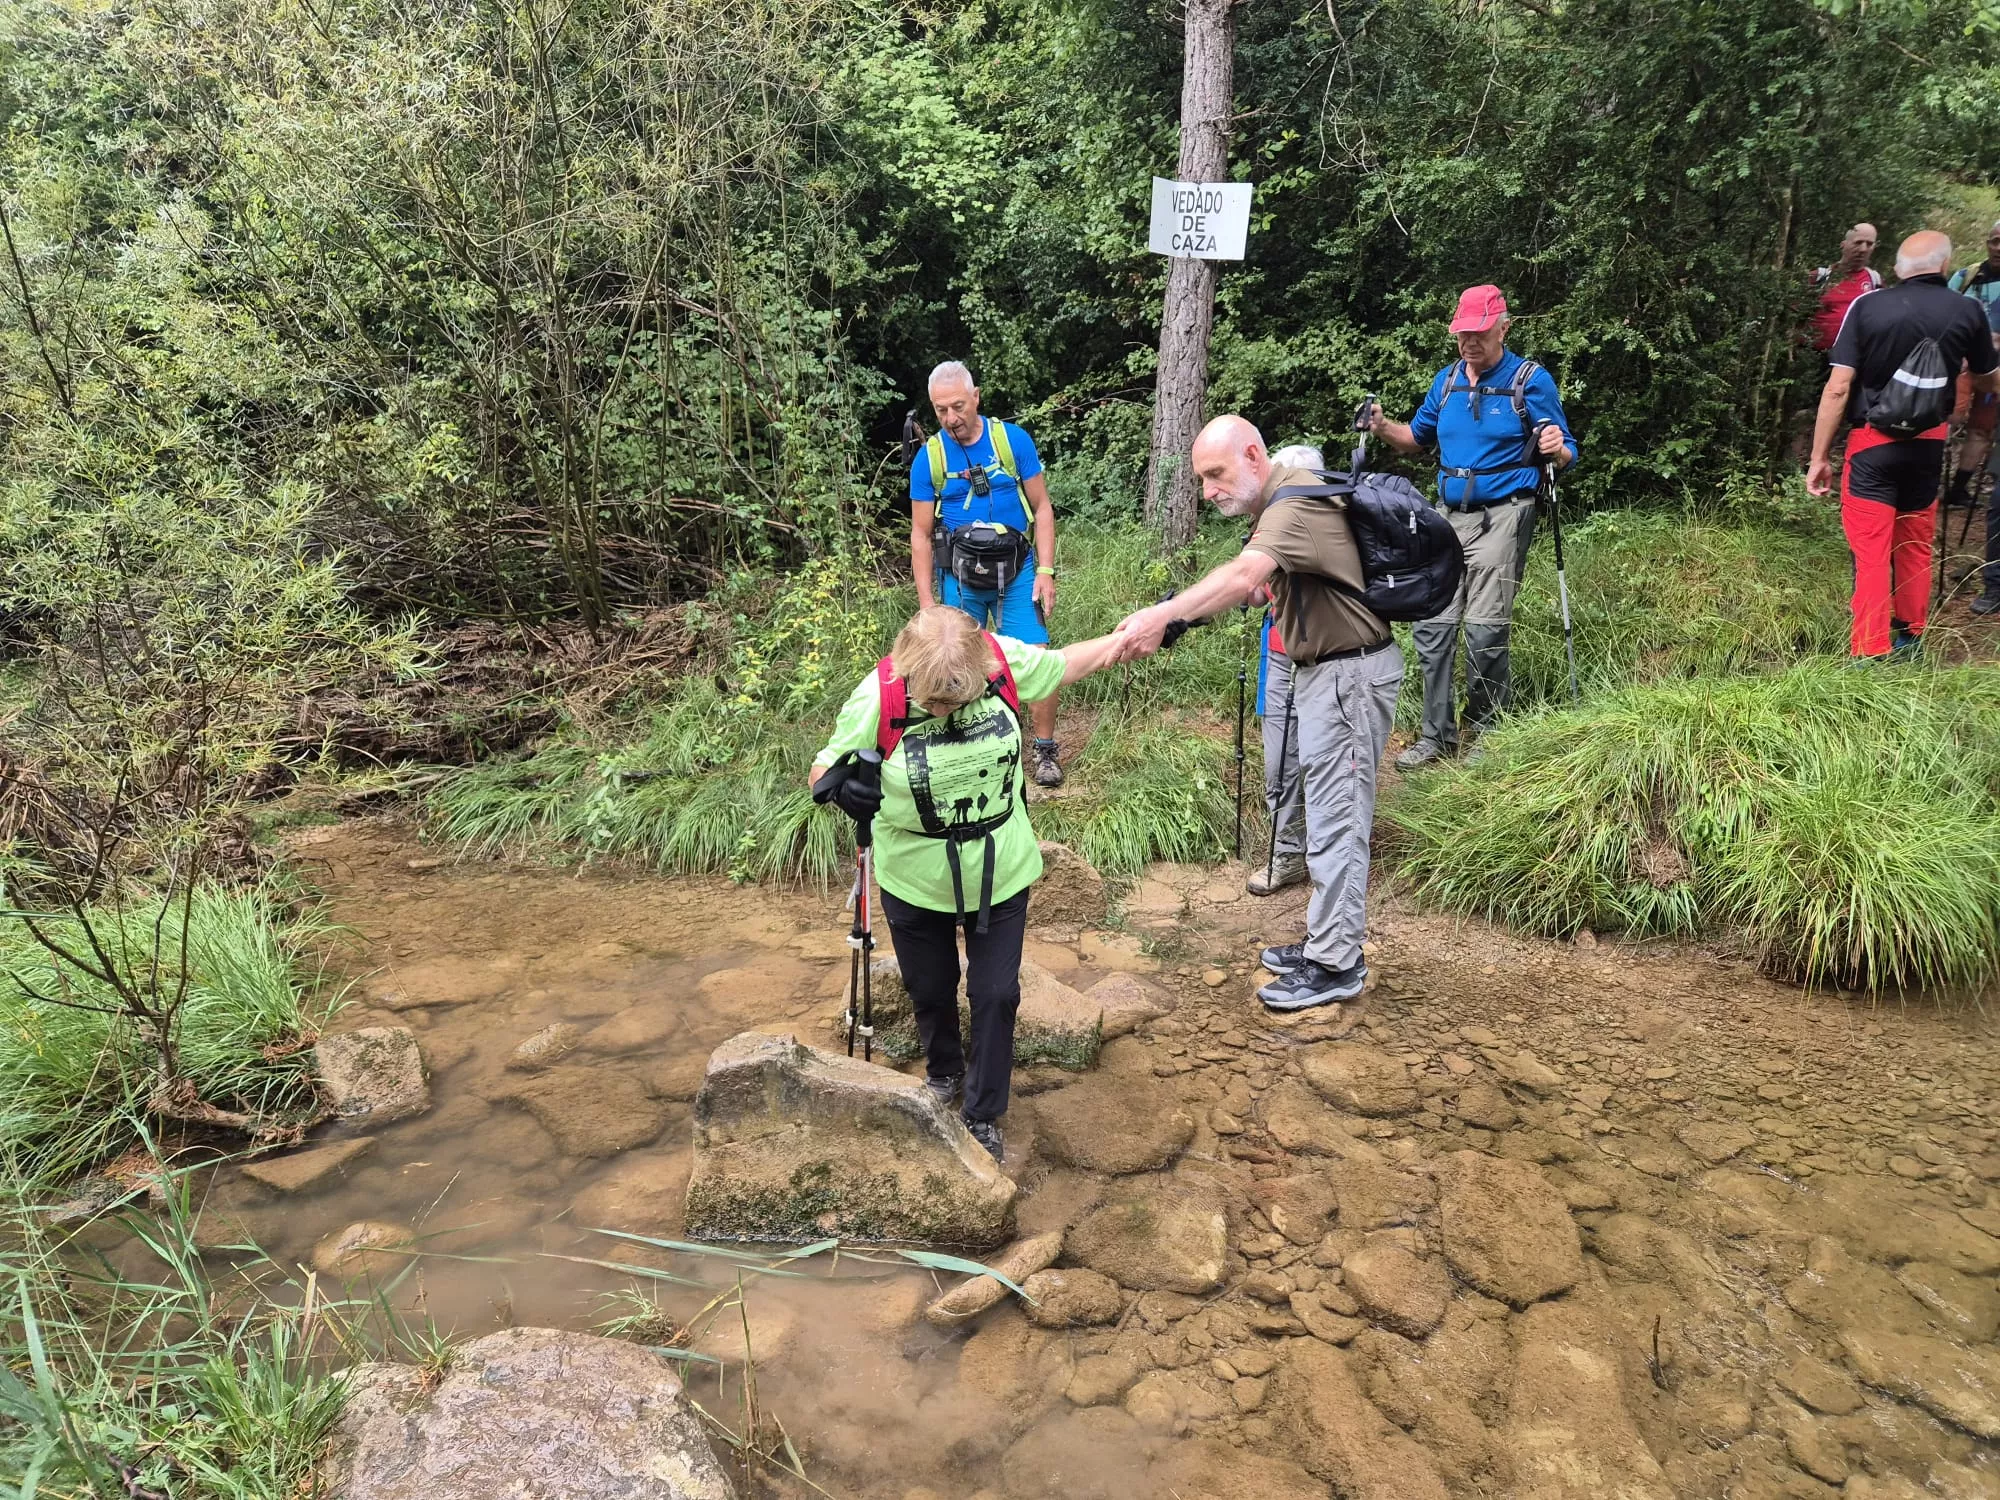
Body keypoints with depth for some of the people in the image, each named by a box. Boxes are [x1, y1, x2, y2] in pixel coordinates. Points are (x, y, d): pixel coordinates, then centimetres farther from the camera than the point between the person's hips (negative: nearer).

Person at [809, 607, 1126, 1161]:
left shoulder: (1006, 661, -21)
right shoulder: (876, 698, -27)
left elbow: (1066, 663, 0)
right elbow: (826, 766, -14)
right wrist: (840, 784, -37)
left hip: (1001, 874, 1)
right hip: (915, 882, -1)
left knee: (996, 995, 11)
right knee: (930, 989, 22)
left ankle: (983, 1117, 33)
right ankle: (943, 1071, 54)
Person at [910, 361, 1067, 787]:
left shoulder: (1013, 440, -5)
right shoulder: (929, 458, -3)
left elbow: (1042, 507, 1)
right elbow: (921, 534, 1)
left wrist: (1045, 570, -8)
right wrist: (927, 602, -3)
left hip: (1017, 571, -1)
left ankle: (1045, 749, 8)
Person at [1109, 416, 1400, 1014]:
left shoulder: (1296, 501, -22)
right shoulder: (1279, 503, 13)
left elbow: (1242, 576, -39)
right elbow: (1256, 584, 9)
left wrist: (1161, 616, -48)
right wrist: (1175, 617, -3)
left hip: (1349, 673, -11)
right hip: (1323, 669, 11)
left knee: (1335, 818, -5)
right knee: (1329, 812, 16)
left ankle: (1335, 965, 4)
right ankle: (1327, 939, 27)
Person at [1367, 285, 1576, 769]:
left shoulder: (1531, 380, -5)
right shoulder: (1447, 380, 10)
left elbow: (1565, 454, -3)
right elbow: (1418, 436, 21)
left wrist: (1557, 449, -27)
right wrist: (1384, 427, 0)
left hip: (1502, 516, -5)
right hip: (1450, 515, 6)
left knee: (1485, 629, -6)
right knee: (1432, 624, 2)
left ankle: (1486, 730, 11)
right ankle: (1437, 735, 11)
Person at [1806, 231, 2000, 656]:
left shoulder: (1867, 306, -8)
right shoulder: (1965, 311, 0)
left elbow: (1838, 388, -13)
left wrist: (1820, 457, -7)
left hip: (1872, 442, -3)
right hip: (1929, 443, 3)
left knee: (1871, 553, -2)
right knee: (1915, 547, 18)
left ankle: (1870, 656, -3)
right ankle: (1910, 637, 32)